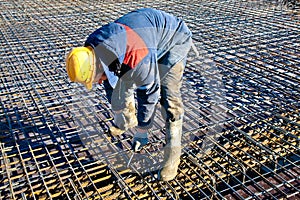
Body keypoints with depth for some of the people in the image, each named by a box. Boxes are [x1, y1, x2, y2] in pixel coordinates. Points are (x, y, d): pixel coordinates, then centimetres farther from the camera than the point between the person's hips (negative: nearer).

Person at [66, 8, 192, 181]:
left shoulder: (137, 56, -42)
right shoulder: (94, 48, -17)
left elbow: (149, 93, -28)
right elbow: (110, 80, 0)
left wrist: (142, 129, -13)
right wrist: (119, 116, 10)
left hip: (174, 38, -7)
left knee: (169, 95, -18)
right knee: (122, 78, 8)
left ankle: (173, 154, -9)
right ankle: (128, 120, 33)